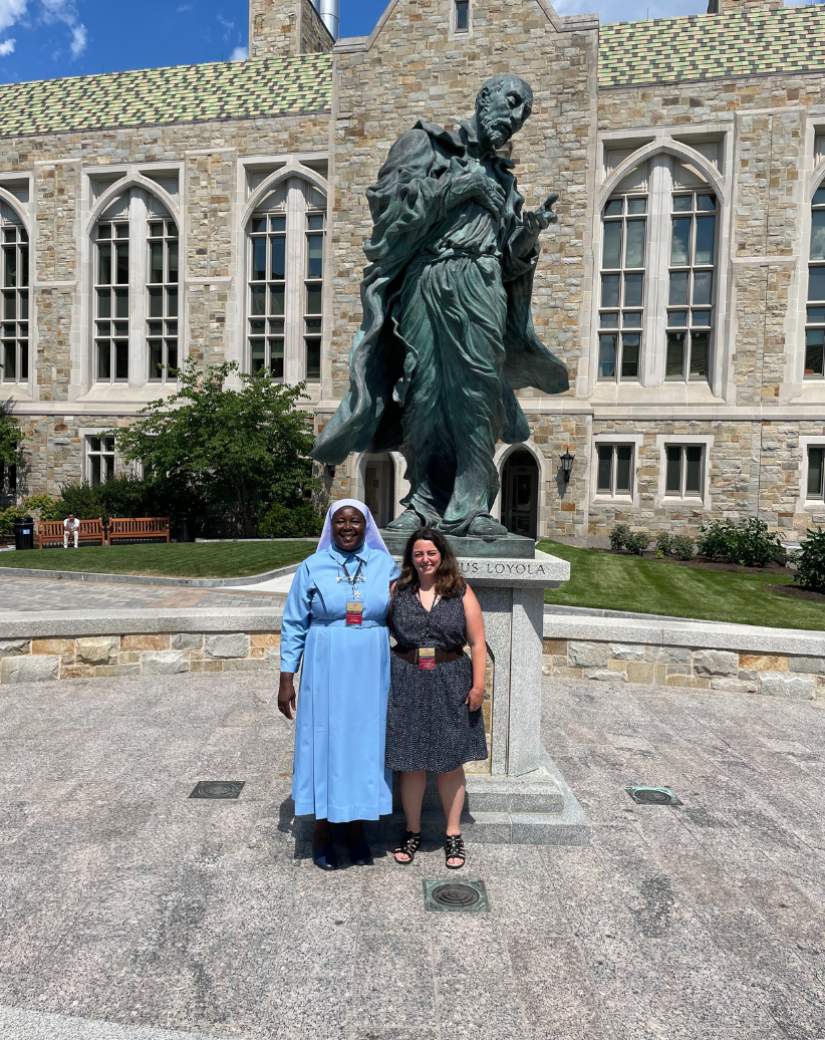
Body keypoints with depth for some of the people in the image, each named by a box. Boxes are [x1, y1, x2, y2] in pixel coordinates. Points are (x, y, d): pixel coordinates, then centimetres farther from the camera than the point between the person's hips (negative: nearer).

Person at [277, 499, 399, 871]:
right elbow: (293, 625, 0)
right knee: (324, 743, 7)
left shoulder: (385, 564, 2)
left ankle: (356, 829, 30)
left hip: (371, 675, 2)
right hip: (325, 674, -1)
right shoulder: (312, 567, -2)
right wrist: (286, 679, -2)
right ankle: (322, 832, 26)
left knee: (365, 744, 10)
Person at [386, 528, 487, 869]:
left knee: (450, 762, 10)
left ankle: (453, 835, 27)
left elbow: (477, 643, 0)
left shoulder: (461, 592, 0)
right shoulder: (397, 591, 2)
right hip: (407, 684, 1)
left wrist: (478, 684, -6)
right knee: (411, 762, 10)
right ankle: (412, 832, 29)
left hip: (450, 684, 0)